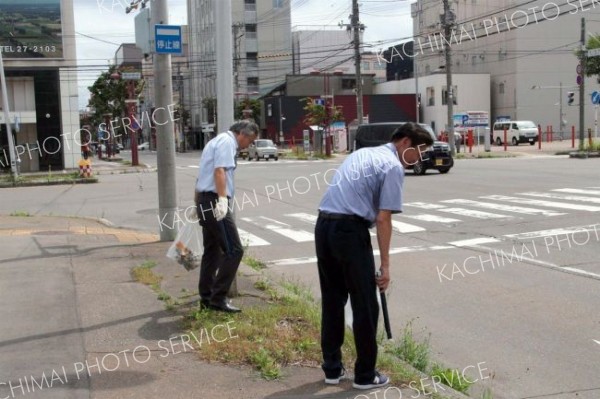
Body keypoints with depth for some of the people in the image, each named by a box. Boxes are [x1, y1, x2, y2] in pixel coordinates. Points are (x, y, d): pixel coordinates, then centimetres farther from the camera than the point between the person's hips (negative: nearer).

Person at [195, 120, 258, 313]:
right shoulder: (227, 141, -6)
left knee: (212, 251, 15)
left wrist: (198, 205, 36)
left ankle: (206, 297, 21)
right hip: (214, 201, -11)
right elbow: (220, 170, -21)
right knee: (233, 250, -10)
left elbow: (202, 176, 31)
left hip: (204, 201, 11)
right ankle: (218, 297, -8)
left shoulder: (217, 141, 25)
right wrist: (222, 199, -29)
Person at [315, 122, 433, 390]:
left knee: (332, 300, 15)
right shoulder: (393, 166, -3)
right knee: (365, 305, 4)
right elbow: (382, 219, -10)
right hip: (350, 230, -8)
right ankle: (365, 375, 12)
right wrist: (385, 265, -6)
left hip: (323, 225, 8)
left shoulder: (363, 153, 23)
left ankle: (332, 368, 22)